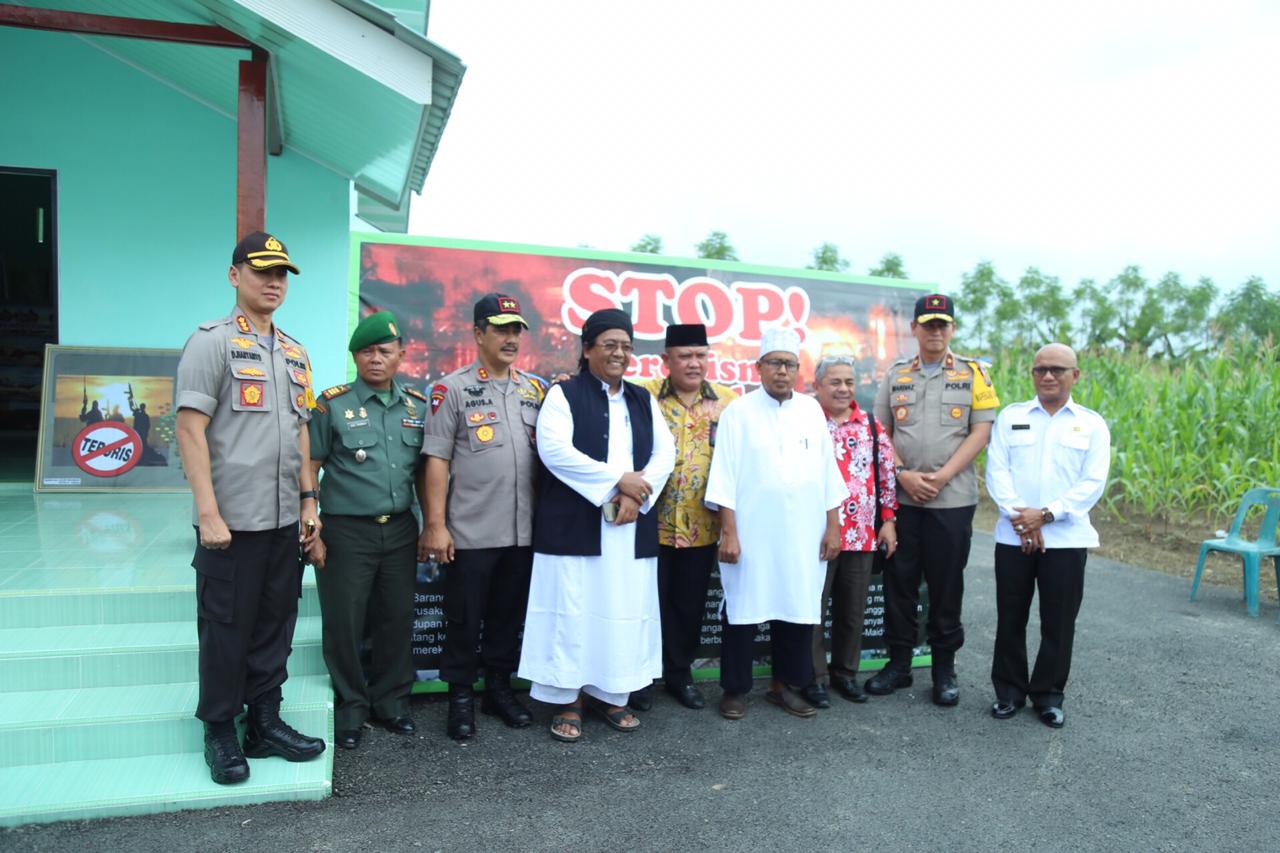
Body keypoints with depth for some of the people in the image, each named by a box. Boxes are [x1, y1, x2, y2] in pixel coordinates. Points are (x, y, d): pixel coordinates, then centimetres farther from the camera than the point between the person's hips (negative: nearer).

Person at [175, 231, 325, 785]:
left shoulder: (294, 352, 14)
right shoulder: (212, 341, -6)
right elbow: (190, 429, -12)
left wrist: (308, 500, 12)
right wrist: (208, 513, -17)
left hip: (284, 520, 6)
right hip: (231, 521, -6)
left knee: (274, 626, 12)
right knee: (226, 630, 5)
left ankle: (265, 723, 25)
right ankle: (220, 733, 20)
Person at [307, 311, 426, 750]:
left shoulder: (418, 406, 7)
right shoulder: (332, 405, -4)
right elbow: (308, 471, -3)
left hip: (400, 530, 3)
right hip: (346, 532, -3)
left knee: (398, 619, 10)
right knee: (344, 623, 5)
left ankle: (390, 702, 27)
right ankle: (350, 709, 22)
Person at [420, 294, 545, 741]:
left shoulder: (535, 389, 9)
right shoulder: (453, 388, -4)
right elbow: (436, 460, -6)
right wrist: (436, 525, -11)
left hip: (523, 531, 4)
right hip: (470, 532, -4)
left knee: (509, 616, 16)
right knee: (464, 619, 9)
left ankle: (499, 687, 32)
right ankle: (460, 696, 25)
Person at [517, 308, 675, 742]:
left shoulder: (643, 401, 15)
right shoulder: (563, 395, -1)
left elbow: (665, 452, 6)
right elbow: (554, 450, -15)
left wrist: (637, 495, -11)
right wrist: (618, 480, -16)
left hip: (631, 527, 5)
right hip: (575, 525, -4)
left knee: (625, 612, 8)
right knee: (572, 611, -1)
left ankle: (610, 694, 22)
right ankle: (567, 701, 11)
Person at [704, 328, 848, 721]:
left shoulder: (811, 409, 8)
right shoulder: (738, 412, -3)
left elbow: (827, 472, 9)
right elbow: (725, 477, -6)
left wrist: (833, 526, 6)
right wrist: (728, 533, -11)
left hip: (802, 537, 4)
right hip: (750, 536, -3)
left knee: (798, 612, 11)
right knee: (742, 613, 6)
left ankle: (786, 684, 28)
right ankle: (735, 689, 21)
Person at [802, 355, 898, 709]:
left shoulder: (872, 426, 7)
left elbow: (887, 474, 10)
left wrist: (888, 520, 6)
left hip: (862, 533, 4)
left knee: (853, 610, 13)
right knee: (812, 607, 5)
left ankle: (845, 672, 29)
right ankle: (813, 677, 19)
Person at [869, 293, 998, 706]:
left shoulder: (973, 373, 3)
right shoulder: (896, 373, 9)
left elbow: (981, 431, -3)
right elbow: (881, 431, 6)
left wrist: (943, 475, -13)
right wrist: (903, 475, -8)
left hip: (952, 498, -2)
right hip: (900, 496, 2)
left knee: (946, 584, 6)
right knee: (898, 581, 7)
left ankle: (944, 667, 20)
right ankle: (898, 662, 20)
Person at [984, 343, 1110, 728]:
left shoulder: (1092, 424, 5)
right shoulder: (1010, 417, 7)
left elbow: (1092, 483, -4)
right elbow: (996, 471, -1)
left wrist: (1045, 514, -14)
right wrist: (1019, 517, -14)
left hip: (1066, 538, 0)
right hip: (1013, 537, 1)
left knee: (1058, 623, 6)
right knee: (1010, 618, 7)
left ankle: (1049, 696, 22)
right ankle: (1009, 691, 22)